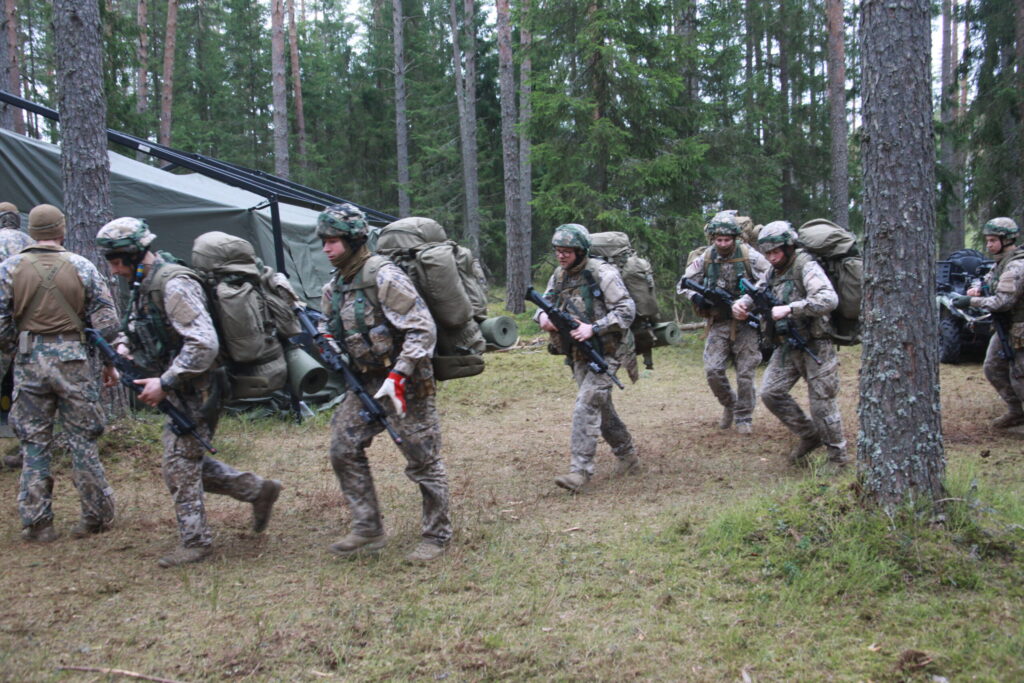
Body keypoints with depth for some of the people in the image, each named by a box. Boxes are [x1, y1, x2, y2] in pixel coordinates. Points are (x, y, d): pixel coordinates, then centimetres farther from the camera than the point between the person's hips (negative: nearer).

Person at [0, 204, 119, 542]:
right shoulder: (82, 266, -1)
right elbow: (107, 321, -2)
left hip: (29, 361, 1)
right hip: (73, 358, 0)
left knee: (34, 443, 9)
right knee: (83, 440, 8)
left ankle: (36, 523, 13)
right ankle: (98, 514, 14)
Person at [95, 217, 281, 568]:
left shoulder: (174, 285, -22)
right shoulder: (144, 286, 9)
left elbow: (204, 344, -28)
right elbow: (131, 328, 24)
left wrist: (165, 382, -25)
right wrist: (122, 354, 3)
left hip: (194, 393, -10)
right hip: (180, 393, 10)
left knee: (180, 467, -1)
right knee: (189, 461, 16)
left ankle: (195, 542, 13)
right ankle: (258, 489, 24)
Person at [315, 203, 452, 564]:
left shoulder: (384, 277, -17)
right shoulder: (334, 286, 8)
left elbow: (423, 330, -20)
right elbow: (328, 326, 23)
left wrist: (397, 377, -24)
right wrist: (325, 340, -2)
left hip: (405, 383, -8)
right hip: (366, 382, 8)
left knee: (423, 460, 0)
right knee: (344, 450, 6)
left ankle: (437, 535, 15)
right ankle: (368, 530, 17)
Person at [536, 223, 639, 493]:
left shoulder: (601, 273, -16)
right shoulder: (559, 276, 7)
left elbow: (626, 310, -19)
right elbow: (545, 303, 13)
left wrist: (593, 329, -28)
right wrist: (543, 316, -12)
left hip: (606, 351, -8)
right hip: (579, 353, 8)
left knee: (586, 406, -17)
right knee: (601, 408, 15)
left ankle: (580, 470, -16)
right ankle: (627, 456, 32)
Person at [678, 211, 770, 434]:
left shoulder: (749, 256, -6)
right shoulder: (705, 258, 1)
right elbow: (683, 283, 8)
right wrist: (695, 297, -12)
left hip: (745, 322, -2)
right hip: (718, 323, 2)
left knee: (745, 374, 1)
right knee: (713, 370, -7)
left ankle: (744, 417, 17)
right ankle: (729, 404, 20)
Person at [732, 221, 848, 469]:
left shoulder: (807, 267, -17)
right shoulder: (774, 272, 9)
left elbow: (829, 300, -31)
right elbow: (757, 292, 17)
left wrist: (789, 308, -35)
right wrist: (741, 303, -7)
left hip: (815, 346, -8)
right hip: (787, 346, 8)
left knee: (822, 404, -2)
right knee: (771, 392, 1)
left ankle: (837, 458, 14)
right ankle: (809, 435, 18)